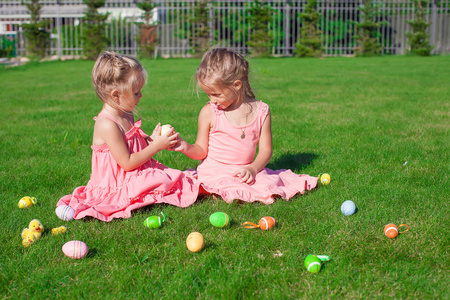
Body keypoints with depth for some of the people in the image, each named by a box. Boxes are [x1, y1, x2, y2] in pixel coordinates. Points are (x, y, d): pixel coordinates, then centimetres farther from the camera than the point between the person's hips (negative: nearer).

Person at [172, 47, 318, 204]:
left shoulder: (261, 111, -1)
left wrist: (252, 169, -18)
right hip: (216, 172, -3)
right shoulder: (209, 112, -3)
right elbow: (201, 150, 3)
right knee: (235, 191, -30)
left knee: (270, 184, -21)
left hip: (245, 171, 3)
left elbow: (266, 150, 0)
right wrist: (186, 148, -19)